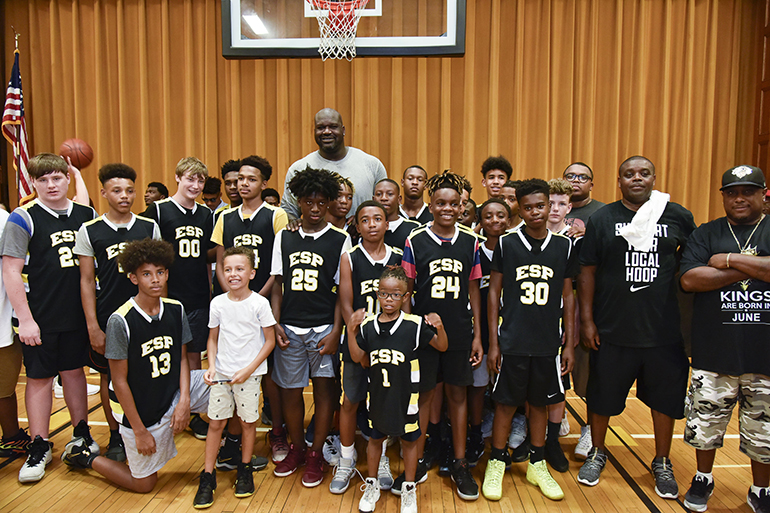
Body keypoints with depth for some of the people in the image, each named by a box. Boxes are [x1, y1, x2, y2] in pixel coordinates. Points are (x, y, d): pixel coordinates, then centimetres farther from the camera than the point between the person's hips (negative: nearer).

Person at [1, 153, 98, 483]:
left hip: (78, 312, 3)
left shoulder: (87, 215, 5)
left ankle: (81, 434, 28)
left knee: (74, 370, 14)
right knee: (39, 378, 7)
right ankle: (39, 447, 20)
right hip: (40, 317, -3)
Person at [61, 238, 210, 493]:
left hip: (173, 393, 5)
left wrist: (184, 400, -13)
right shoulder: (120, 321, -22)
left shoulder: (176, 310, -7)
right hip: (139, 409, -4)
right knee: (144, 483, 9)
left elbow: (182, 359, 1)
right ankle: (86, 457, 30)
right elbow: (119, 381, -17)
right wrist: (139, 431, -14)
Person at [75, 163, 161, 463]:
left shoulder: (150, 227, 3)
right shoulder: (89, 231, -1)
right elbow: (87, 281, 0)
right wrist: (93, 327, -5)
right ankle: (116, 436, 27)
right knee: (109, 378, 10)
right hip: (107, 317, -1)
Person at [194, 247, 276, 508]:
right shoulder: (218, 303, 0)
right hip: (221, 374, 3)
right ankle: (208, 477, 18)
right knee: (215, 423, 6)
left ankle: (245, 470, 28)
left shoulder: (260, 303, -10)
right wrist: (211, 366, -4)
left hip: (249, 374, -2)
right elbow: (213, 339, 11)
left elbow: (270, 340, -6)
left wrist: (248, 370, -11)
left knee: (247, 422, 9)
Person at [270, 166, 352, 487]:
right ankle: (296, 448, 31)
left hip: (323, 328, -2)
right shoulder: (284, 238, 8)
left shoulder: (340, 240, 0)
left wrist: (336, 332, -7)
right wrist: (276, 324, 1)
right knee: (290, 390, 9)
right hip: (289, 328, 2)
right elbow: (277, 285, 10)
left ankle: (316, 454, 22)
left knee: (323, 387, 5)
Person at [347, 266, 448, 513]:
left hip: (405, 395, -2)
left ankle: (409, 490, 34)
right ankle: (372, 485, 40)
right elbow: (357, 357, 3)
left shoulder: (415, 325, -13)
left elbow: (441, 347, -3)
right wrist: (352, 329, -7)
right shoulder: (368, 325, -3)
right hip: (377, 394, 3)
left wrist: (439, 328, -22)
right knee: (375, 438, 19)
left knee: (409, 440, 13)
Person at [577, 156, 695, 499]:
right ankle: (597, 454, 34)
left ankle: (662, 464, 35)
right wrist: (586, 320, -4)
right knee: (602, 395, 11)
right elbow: (587, 271, 0)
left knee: (665, 397, 13)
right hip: (612, 329, -1)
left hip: (664, 330, 1)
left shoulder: (678, 217, 2)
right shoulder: (603, 218, 0)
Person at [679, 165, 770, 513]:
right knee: (705, 424, 12)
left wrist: (730, 260, -14)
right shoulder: (706, 234, 5)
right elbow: (689, 280, -10)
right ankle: (703, 480, 35)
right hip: (714, 353, 0)